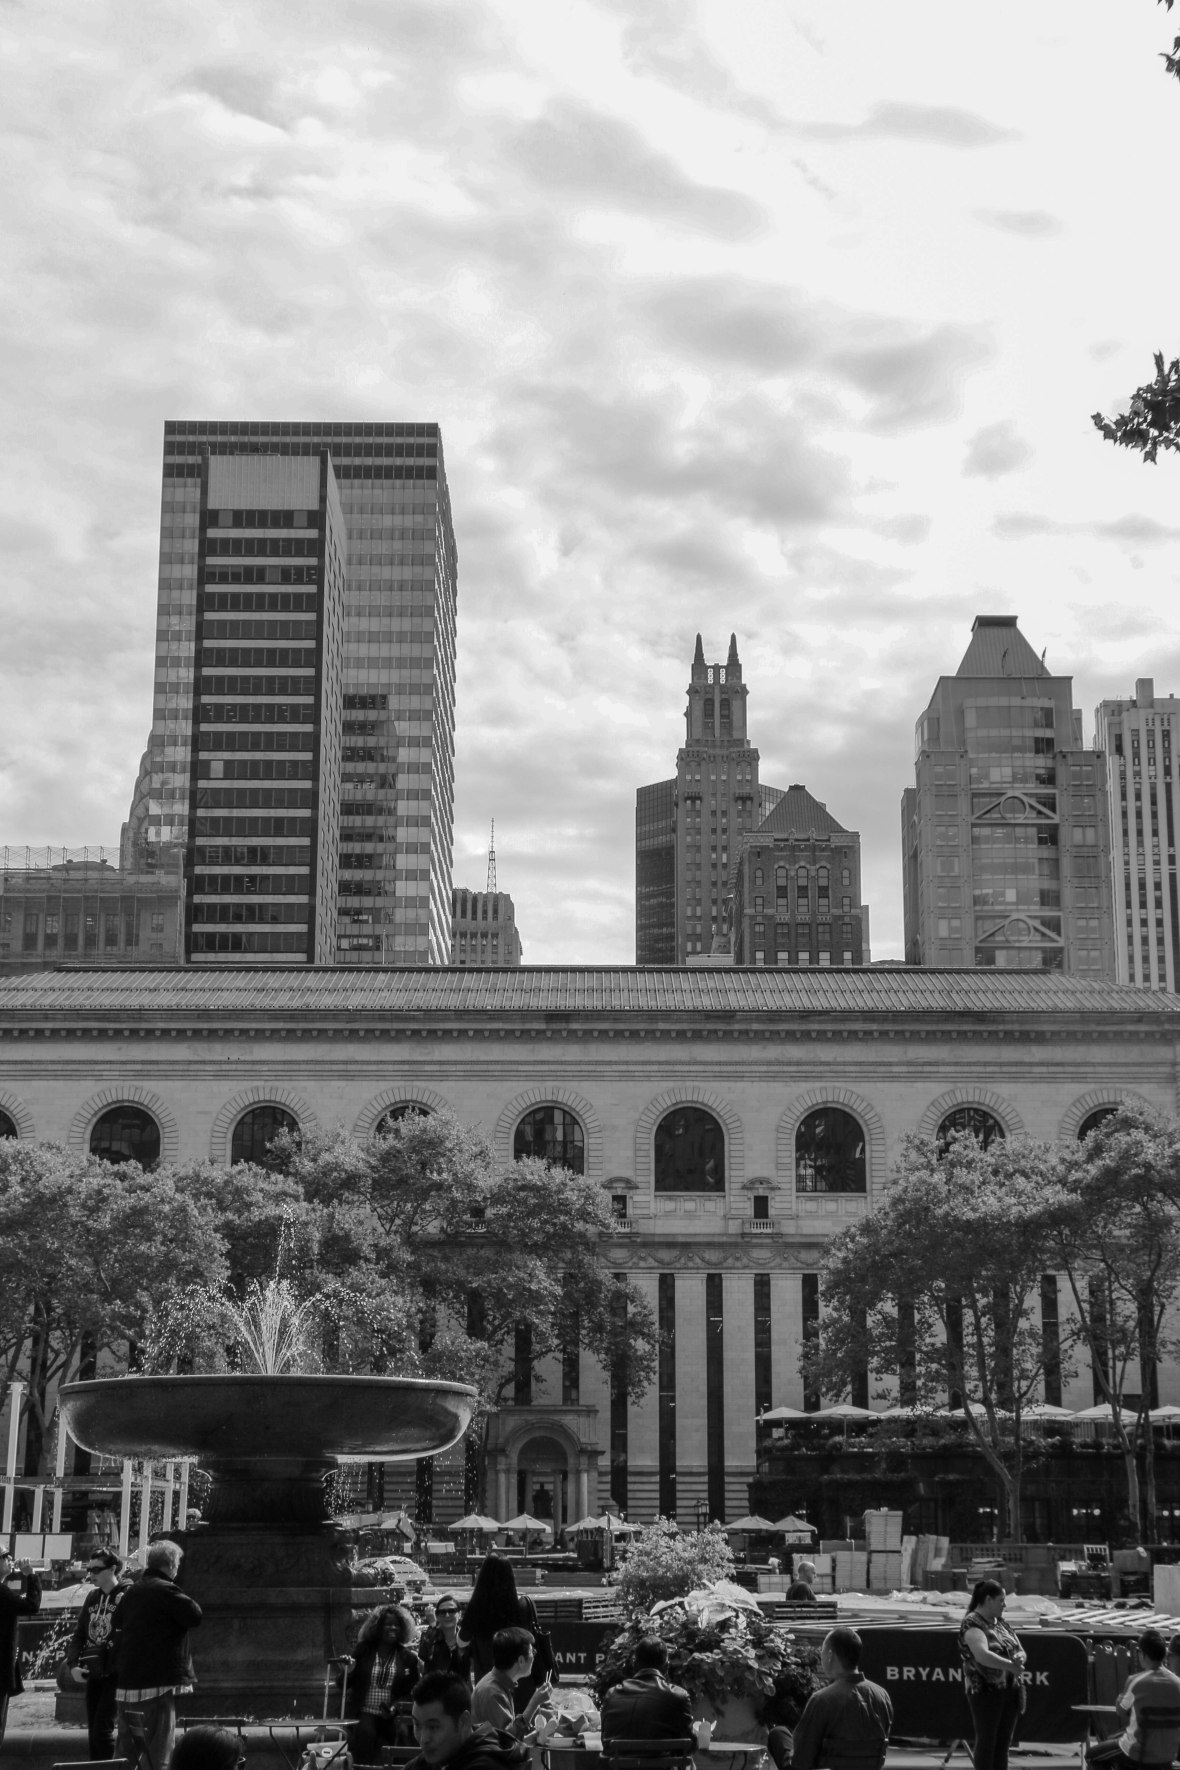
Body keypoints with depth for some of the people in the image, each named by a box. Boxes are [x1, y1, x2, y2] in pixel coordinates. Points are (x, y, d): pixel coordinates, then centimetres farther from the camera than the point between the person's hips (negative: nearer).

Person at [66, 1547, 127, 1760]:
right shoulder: (92, 1597, 12)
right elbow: (78, 1633, 15)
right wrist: (73, 1664, 2)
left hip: (115, 1674, -7)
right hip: (92, 1675, 7)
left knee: (102, 1730, -11)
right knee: (93, 1733, 10)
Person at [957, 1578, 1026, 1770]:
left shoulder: (1000, 1622, 14)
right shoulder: (972, 1623, -12)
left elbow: (1020, 1650, 12)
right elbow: (982, 1655, -27)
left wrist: (1020, 1657, -11)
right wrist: (1010, 1665, -31)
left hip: (1010, 1690, 7)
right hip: (985, 1690, -7)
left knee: (1003, 1743, 10)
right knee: (986, 1741, -1)